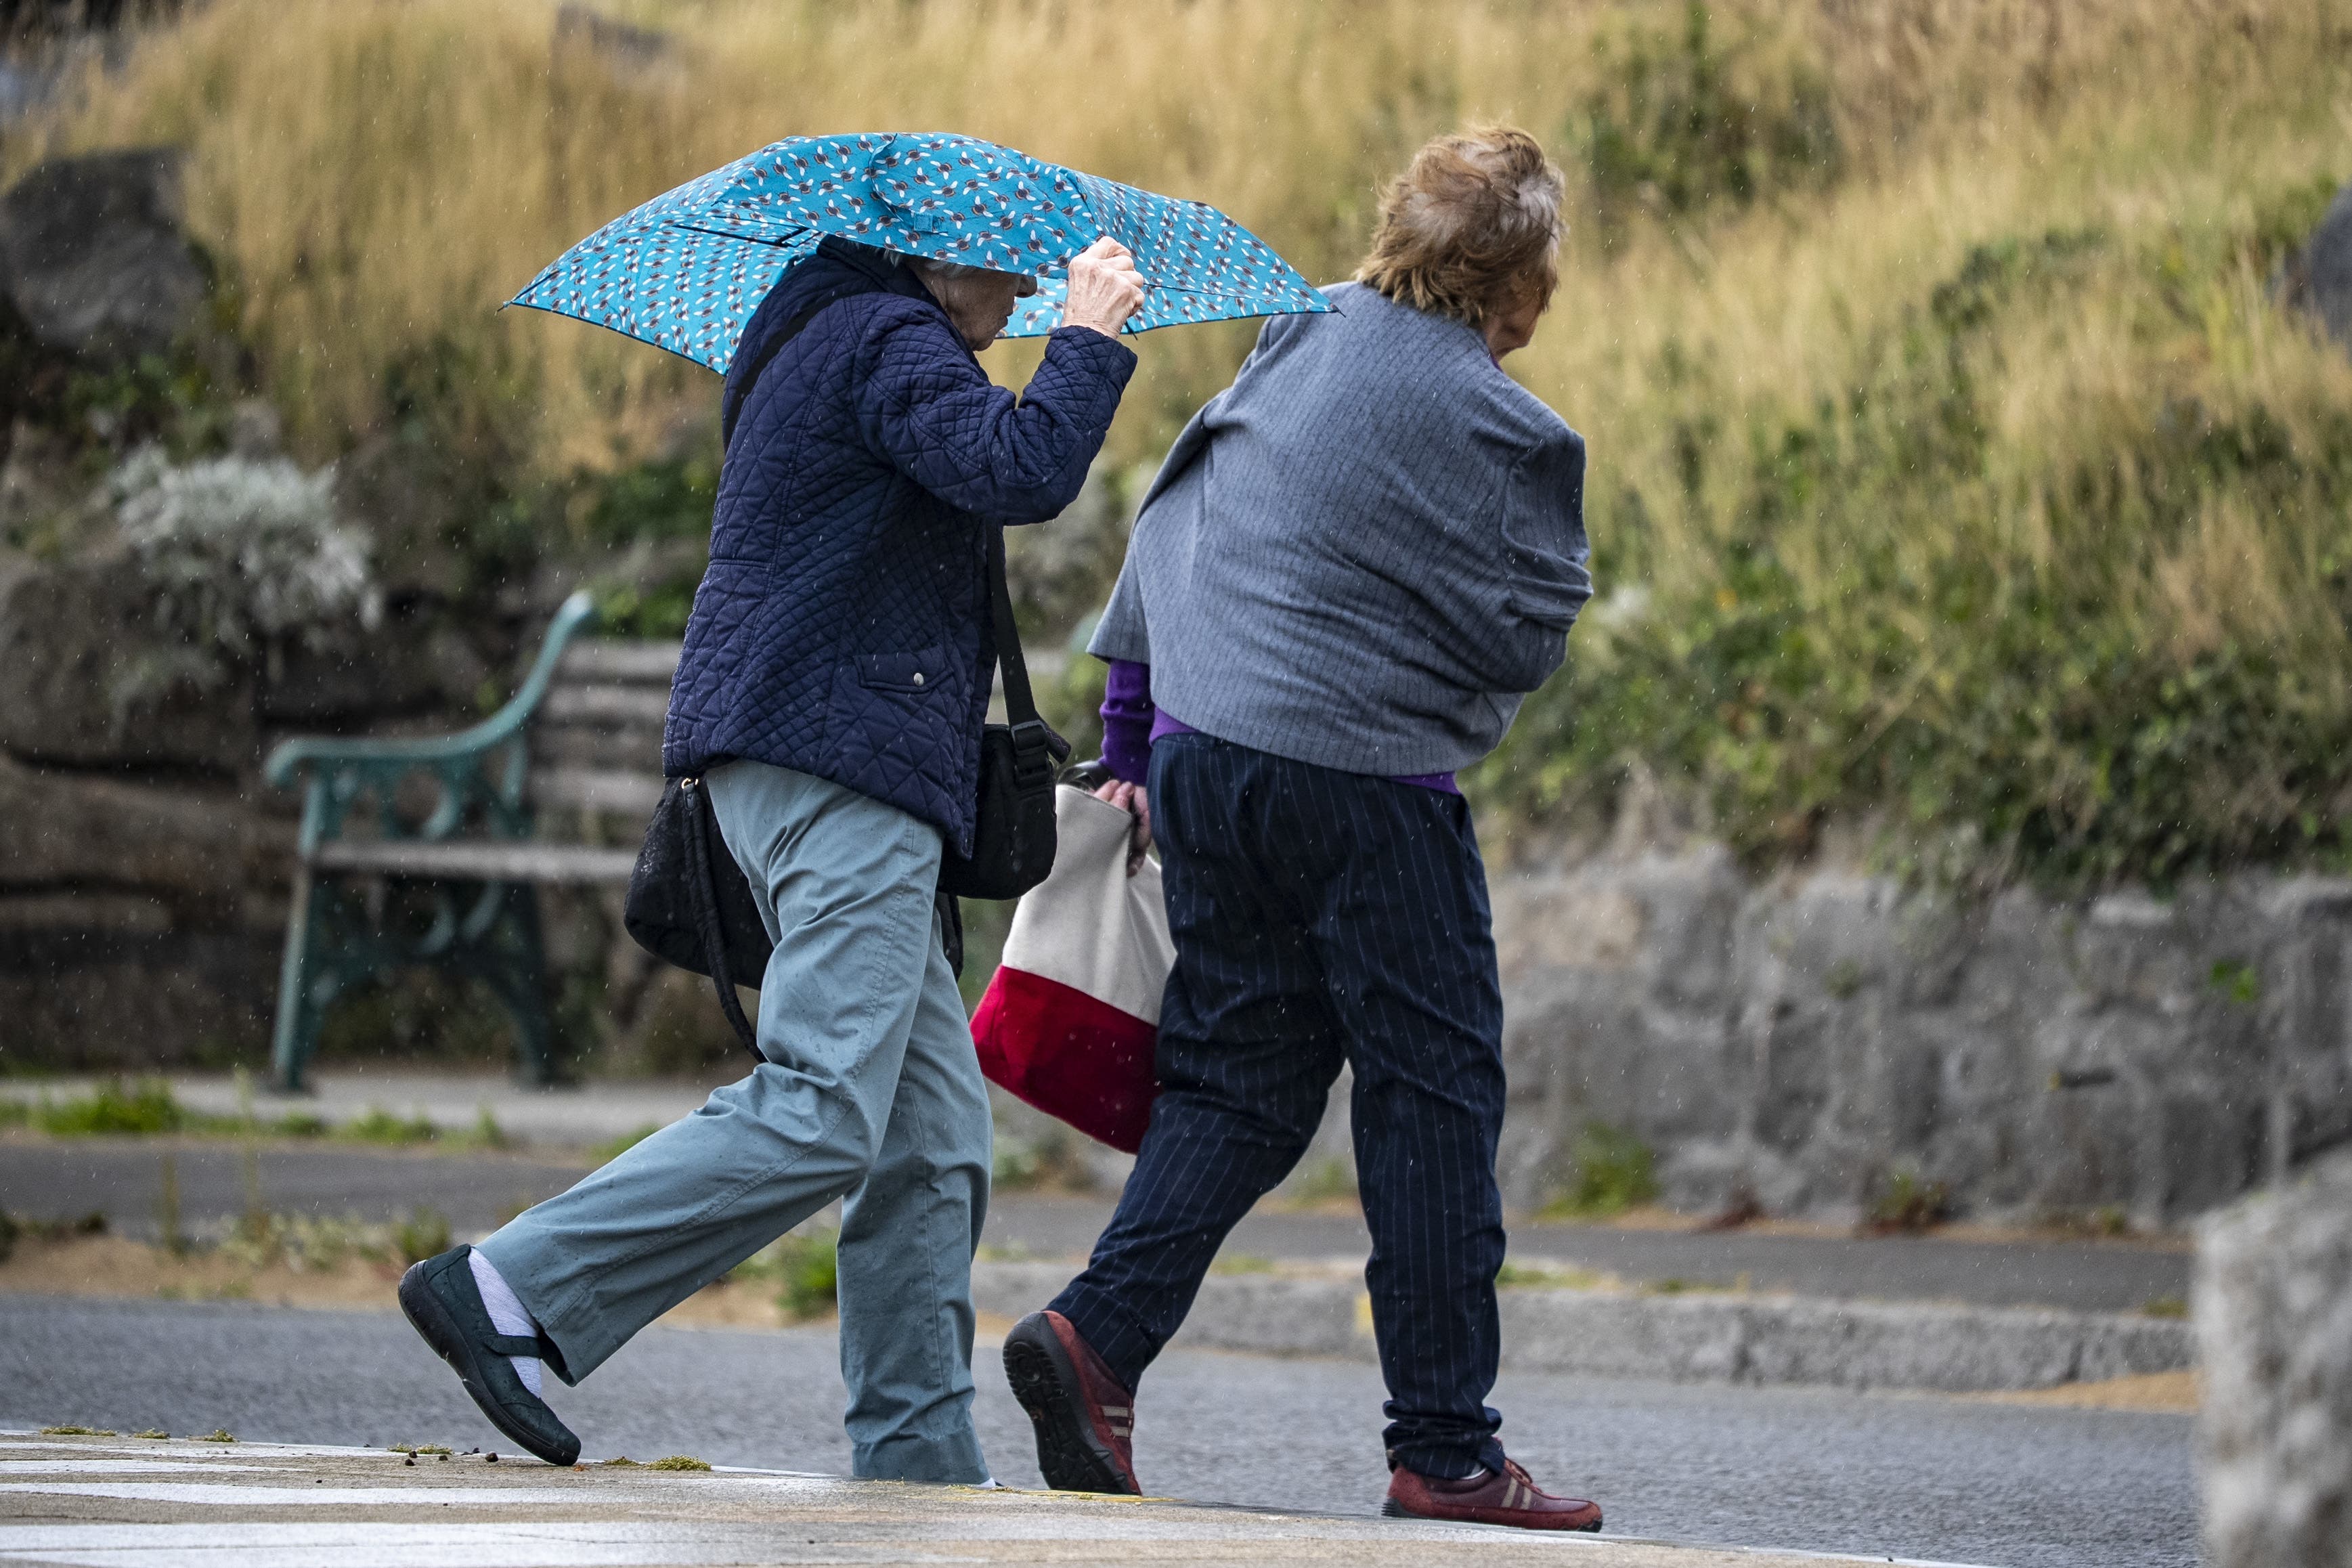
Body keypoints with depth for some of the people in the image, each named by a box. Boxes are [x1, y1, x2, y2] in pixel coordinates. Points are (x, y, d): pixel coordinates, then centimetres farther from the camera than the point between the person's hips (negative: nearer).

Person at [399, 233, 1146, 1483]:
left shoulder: (817, 342, 24)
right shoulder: (889, 341, -8)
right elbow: (1022, 474, -22)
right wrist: (1089, 337, -9)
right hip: (840, 769, -11)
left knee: (933, 1137, 9)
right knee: (823, 1116, -19)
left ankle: (920, 1455, 7)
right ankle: (508, 1293, -22)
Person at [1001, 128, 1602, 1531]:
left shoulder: (1299, 340, 9)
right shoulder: (1503, 433, -13)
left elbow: (1167, 523, 13)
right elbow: (1528, 642, -8)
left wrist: (1132, 739, 20)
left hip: (1201, 753, 7)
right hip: (1360, 778, -7)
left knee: (1238, 1085, 13)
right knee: (1436, 1099, 3)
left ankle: (1098, 1334, -7)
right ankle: (1445, 1450, 5)